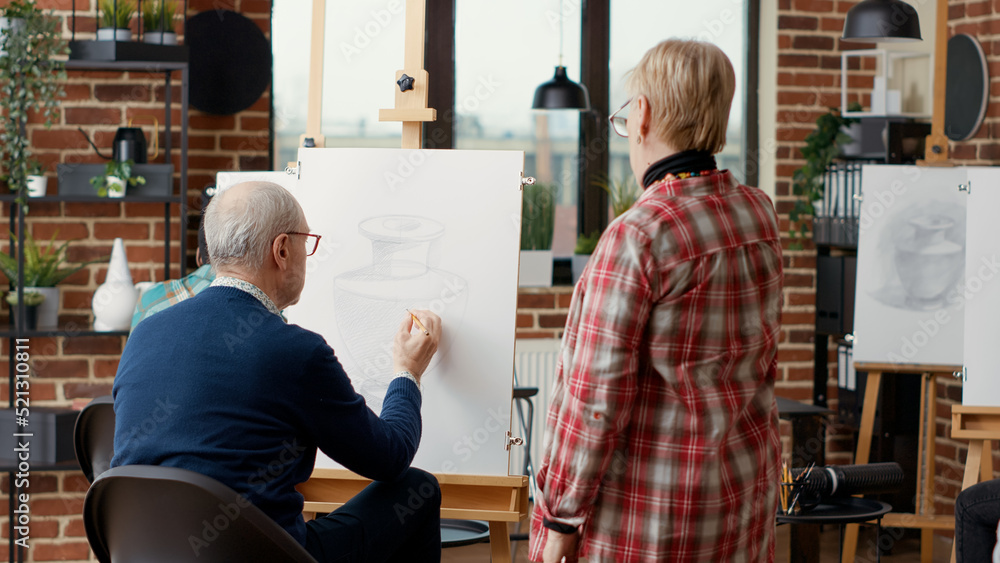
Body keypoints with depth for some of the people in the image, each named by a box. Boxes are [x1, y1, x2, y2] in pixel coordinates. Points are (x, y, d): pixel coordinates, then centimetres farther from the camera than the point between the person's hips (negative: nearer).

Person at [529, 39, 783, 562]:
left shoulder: (636, 236, -19)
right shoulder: (759, 214, 3)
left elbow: (597, 396, -19)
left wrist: (560, 518, -10)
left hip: (652, 508, -7)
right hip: (746, 496, 7)